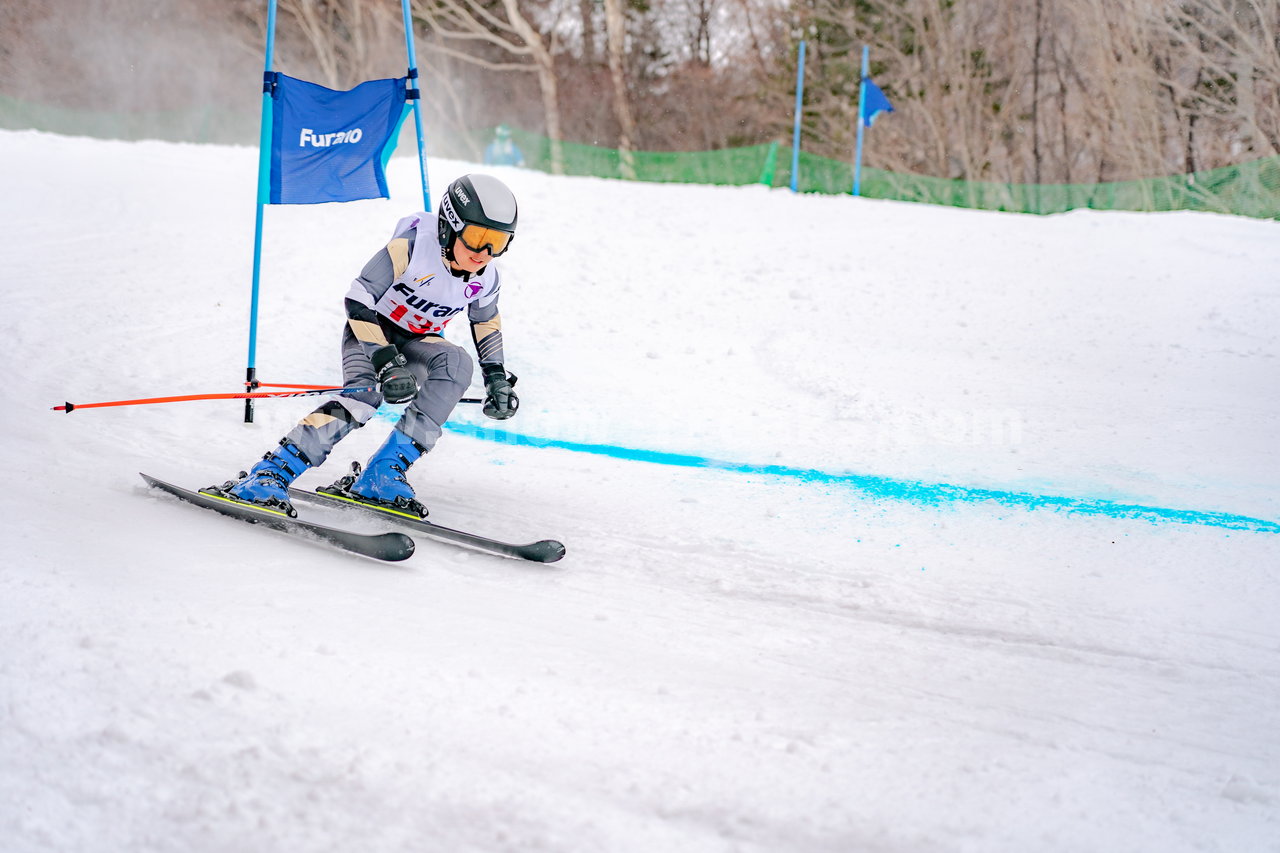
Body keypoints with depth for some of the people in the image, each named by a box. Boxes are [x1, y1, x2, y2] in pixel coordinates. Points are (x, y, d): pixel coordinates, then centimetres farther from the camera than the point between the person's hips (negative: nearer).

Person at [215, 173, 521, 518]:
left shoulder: (486, 279, -11)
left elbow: (487, 324, 12)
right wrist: (386, 362, -39)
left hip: (413, 344, 5)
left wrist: (497, 379, 5)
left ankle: (383, 474, -30)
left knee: (457, 363, -28)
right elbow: (358, 302, -31)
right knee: (363, 399, -34)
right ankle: (271, 472, -34)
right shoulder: (412, 247, -28)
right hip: (370, 333, -5)